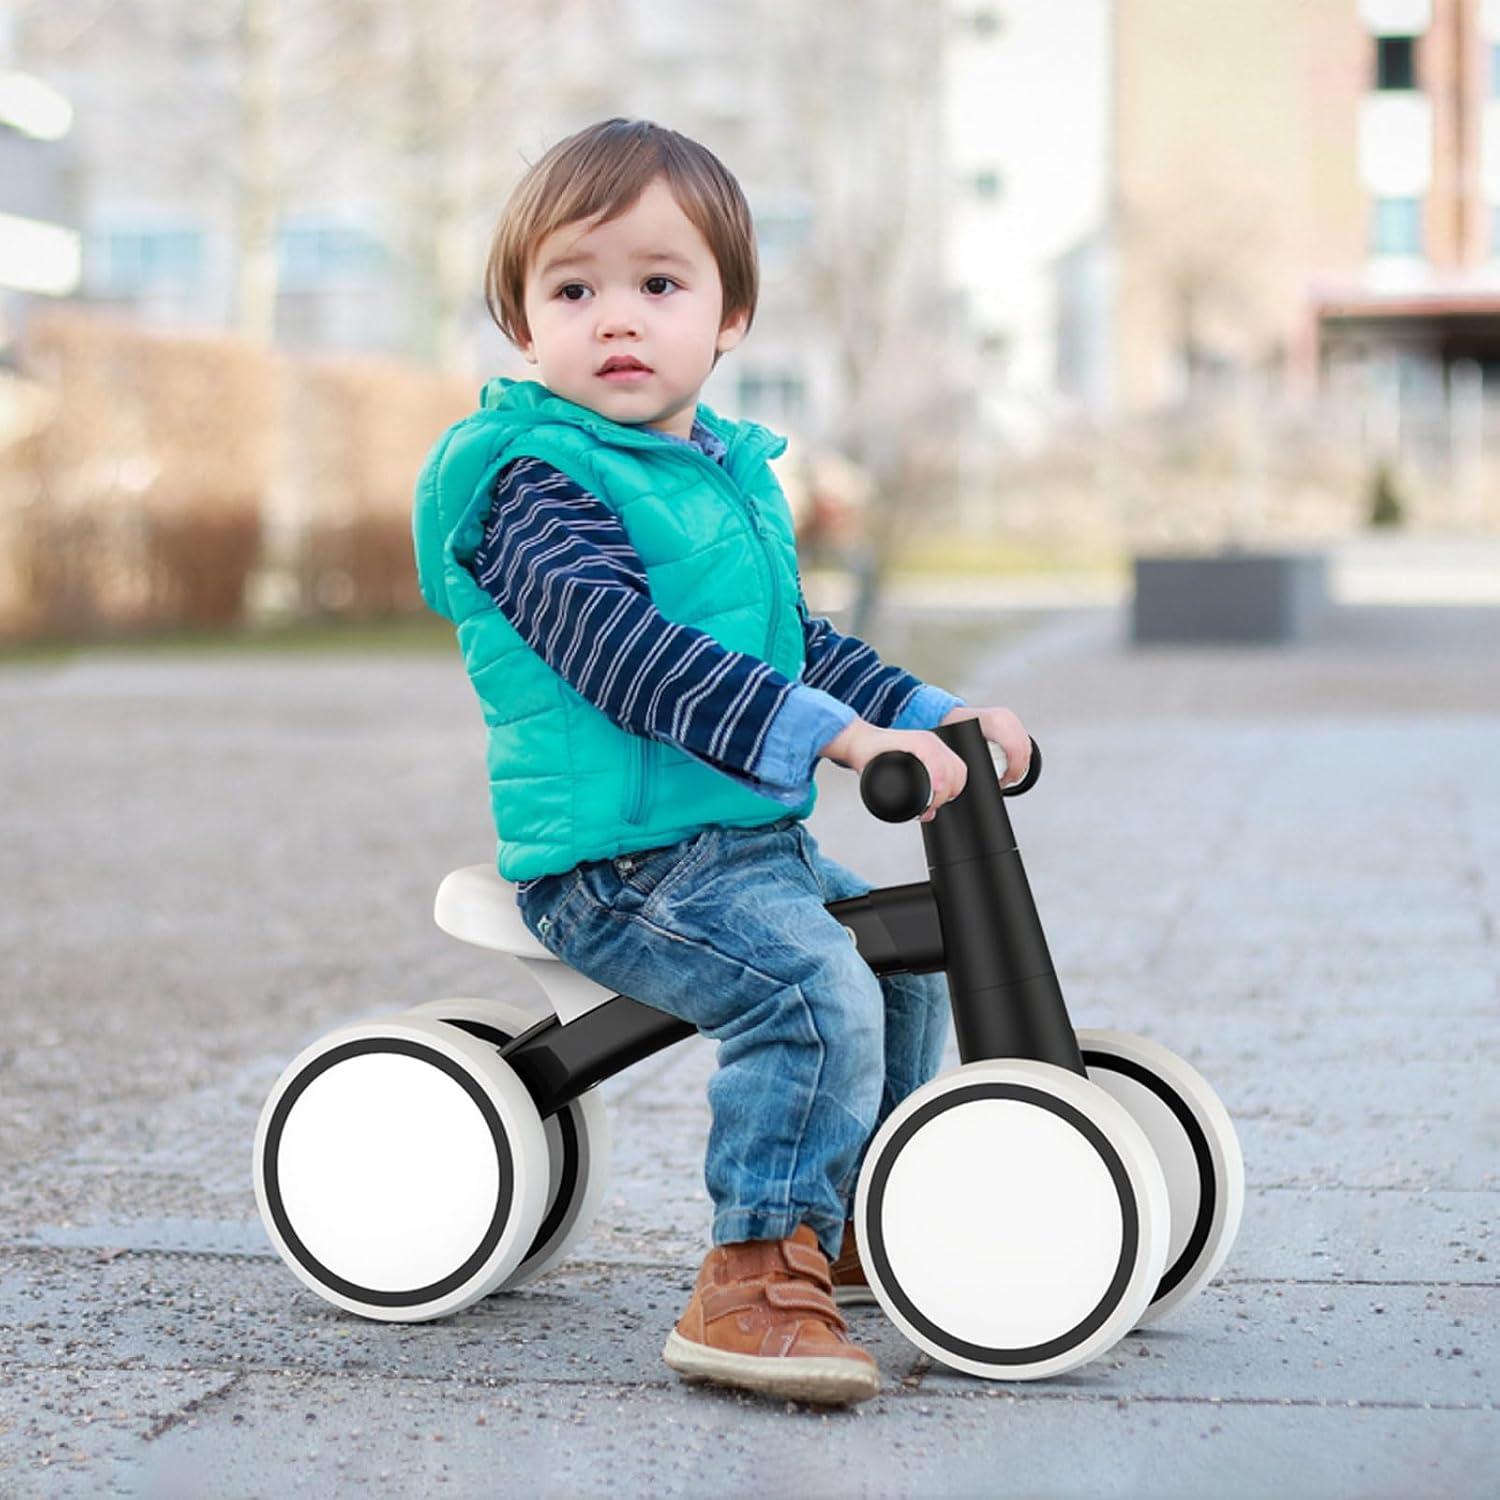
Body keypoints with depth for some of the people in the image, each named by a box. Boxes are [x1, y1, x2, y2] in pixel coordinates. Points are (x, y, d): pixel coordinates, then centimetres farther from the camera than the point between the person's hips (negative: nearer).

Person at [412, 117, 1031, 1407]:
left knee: (910, 965, 20)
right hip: (620, 856, -9)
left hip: (755, 835, 10)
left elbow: (797, 641, 26)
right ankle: (754, 1284, -23)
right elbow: (618, 644, -27)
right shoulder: (538, 482, -14)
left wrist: (929, 714, 13)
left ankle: (849, 1225, 34)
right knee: (818, 993, -28)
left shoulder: (730, 474, 16)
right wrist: (829, 732, -33)